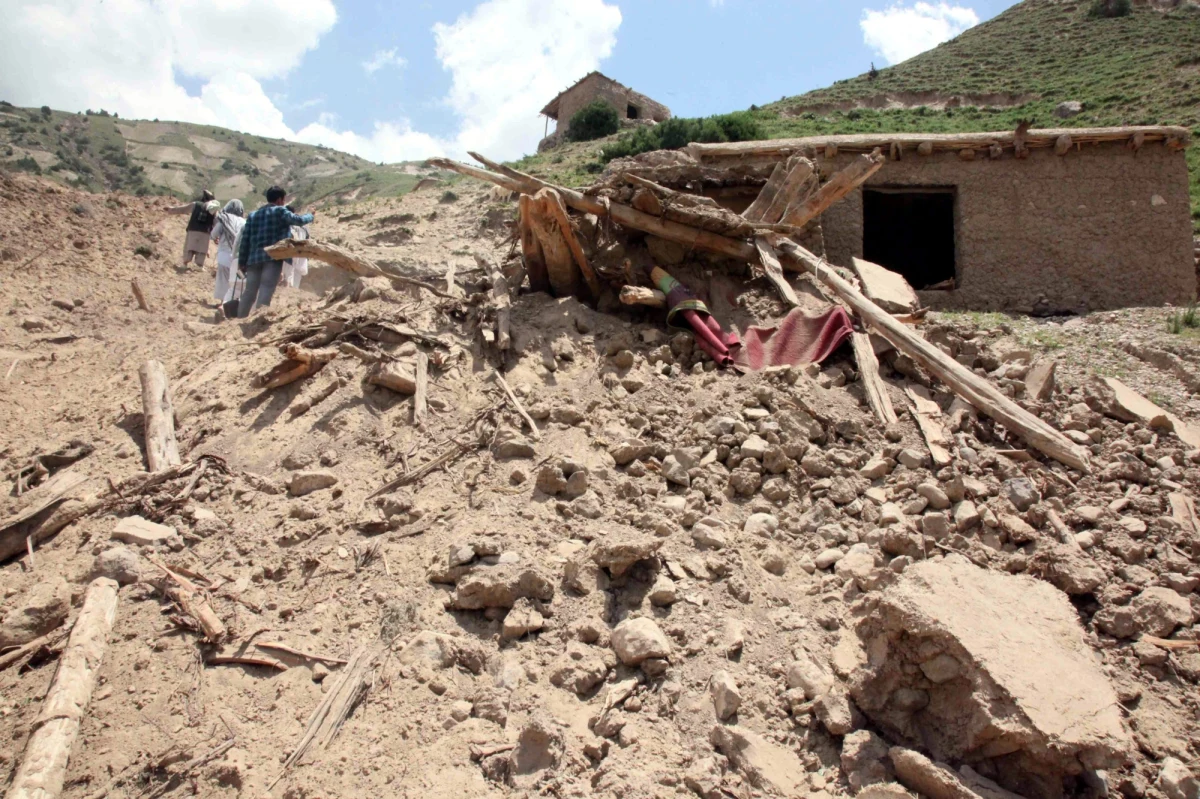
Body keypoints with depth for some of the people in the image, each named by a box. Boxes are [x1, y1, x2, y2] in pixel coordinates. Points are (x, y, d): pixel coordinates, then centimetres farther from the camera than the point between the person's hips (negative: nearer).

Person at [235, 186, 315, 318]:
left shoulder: (253, 215, 17)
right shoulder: (280, 211, 1)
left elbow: (245, 240, 13)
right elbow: (299, 220, -4)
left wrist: (242, 261, 14)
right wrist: (310, 216, 19)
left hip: (254, 258, 6)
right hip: (273, 258, -6)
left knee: (249, 292, 10)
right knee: (265, 292, -9)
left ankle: (240, 320, 14)